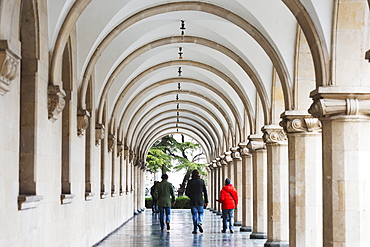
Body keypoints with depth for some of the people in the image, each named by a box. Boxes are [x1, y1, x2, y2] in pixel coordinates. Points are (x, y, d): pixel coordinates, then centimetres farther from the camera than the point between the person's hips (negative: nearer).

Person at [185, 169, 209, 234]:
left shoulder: (190, 182, -3)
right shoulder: (202, 181, -1)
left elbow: (186, 192, -1)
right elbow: (205, 192, -1)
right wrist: (206, 201, 4)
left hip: (193, 202, 0)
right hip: (200, 202, 0)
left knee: (194, 215, 6)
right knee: (201, 213, 15)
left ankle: (195, 229, 4)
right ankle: (200, 223, -13)